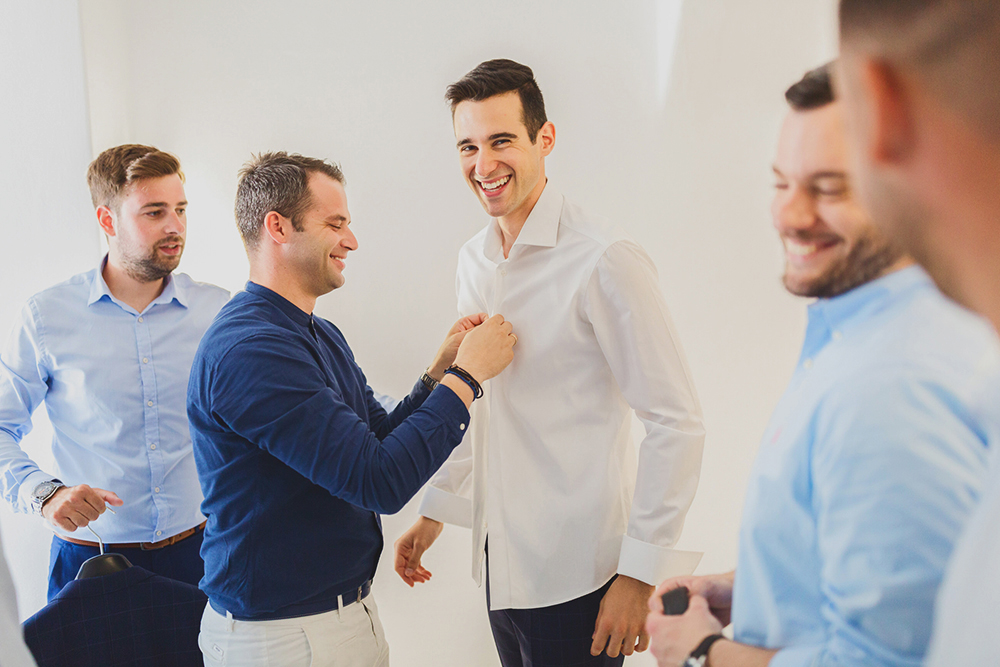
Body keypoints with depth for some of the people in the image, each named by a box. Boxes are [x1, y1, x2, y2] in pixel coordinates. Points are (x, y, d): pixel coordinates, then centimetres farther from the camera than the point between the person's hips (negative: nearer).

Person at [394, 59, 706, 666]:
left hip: (576, 577, -7)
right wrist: (436, 509, 19)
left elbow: (678, 423, -17)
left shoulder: (604, 260, -17)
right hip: (500, 562, 7)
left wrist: (639, 575, -16)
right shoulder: (474, 260, 7)